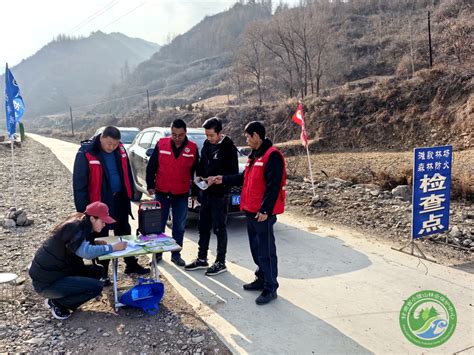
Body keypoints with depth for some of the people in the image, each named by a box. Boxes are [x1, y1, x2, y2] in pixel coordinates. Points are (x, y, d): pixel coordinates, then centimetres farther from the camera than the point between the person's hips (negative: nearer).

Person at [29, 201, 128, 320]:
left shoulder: (80, 225, 5)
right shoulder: (73, 227, -22)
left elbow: (83, 247, 15)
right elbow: (86, 252, -35)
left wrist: (97, 243, -2)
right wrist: (113, 247, -26)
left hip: (57, 271, 9)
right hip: (47, 282, -9)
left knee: (97, 271, 9)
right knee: (96, 286, -17)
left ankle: (59, 299, 11)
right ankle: (56, 302, 1)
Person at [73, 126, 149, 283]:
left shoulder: (120, 150, -1)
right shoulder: (86, 153, -18)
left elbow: (126, 173, 12)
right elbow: (79, 183, -16)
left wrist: (130, 193, 10)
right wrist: (83, 208, -17)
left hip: (119, 200, 5)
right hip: (99, 203, -5)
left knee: (125, 233, 17)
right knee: (101, 238, 8)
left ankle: (131, 264, 33)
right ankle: (102, 273, 23)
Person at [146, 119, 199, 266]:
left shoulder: (193, 148, -4)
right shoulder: (161, 144, -6)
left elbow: (196, 171, 5)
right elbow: (151, 166, 0)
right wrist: (150, 185, -5)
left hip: (182, 194, 1)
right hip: (161, 193, 0)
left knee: (179, 226, 9)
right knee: (158, 224, 9)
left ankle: (176, 254, 22)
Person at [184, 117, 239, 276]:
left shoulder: (229, 148, -13)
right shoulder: (207, 144, 8)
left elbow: (233, 173, -14)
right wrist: (200, 177, -1)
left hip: (220, 194, -7)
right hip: (205, 192, 7)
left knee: (219, 229, 3)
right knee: (203, 227, 15)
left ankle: (221, 262, 16)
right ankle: (202, 259, 29)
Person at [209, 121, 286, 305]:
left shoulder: (272, 156, -15)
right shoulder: (254, 155, 16)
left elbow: (273, 185, -21)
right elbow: (245, 178, 23)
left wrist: (265, 210, -22)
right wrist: (223, 179, 18)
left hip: (263, 213, -9)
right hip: (251, 211, 10)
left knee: (266, 251, -2)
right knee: (256, 248, 17)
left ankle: (270, 288, 7)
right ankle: (262, 279, 31)